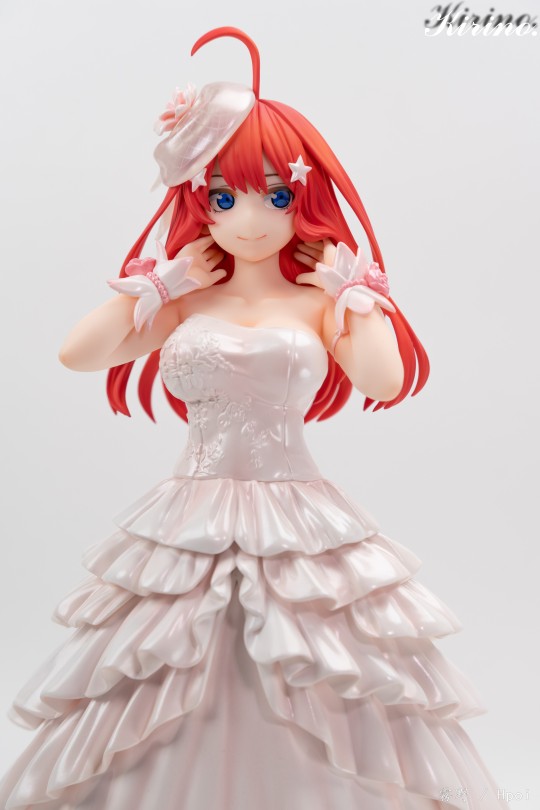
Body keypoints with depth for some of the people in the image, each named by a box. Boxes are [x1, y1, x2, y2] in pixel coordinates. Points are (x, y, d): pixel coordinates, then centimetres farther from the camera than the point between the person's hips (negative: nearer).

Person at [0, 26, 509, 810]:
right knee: (166, 730, 11)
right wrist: (159, 282, -1)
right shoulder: (184, 302, 5)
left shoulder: (322, 300, 0)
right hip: (191, 526, 2)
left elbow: (384, 380, -15)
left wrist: (355, 288, -6)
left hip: (301, 526, -1)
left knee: (323, 720, 6)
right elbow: (77, 354, -4)